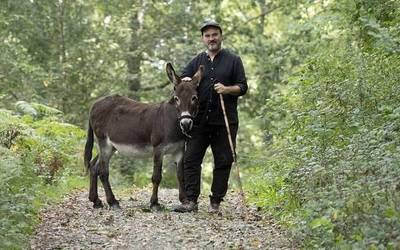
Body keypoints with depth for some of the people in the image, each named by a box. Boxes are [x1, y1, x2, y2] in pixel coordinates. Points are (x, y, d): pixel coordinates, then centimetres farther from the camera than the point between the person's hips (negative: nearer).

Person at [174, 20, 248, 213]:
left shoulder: (233, 60, 7)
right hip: (199, 121, 2)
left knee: (223, 161, 1)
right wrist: (185, 81, -8)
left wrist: (227, 89, -16)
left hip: (225, 122, -2)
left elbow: (243, 87, 4)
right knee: (191, 159, -4)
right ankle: (190, 200, -3)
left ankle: (215, 202, 10)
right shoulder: (197, 61, 15)